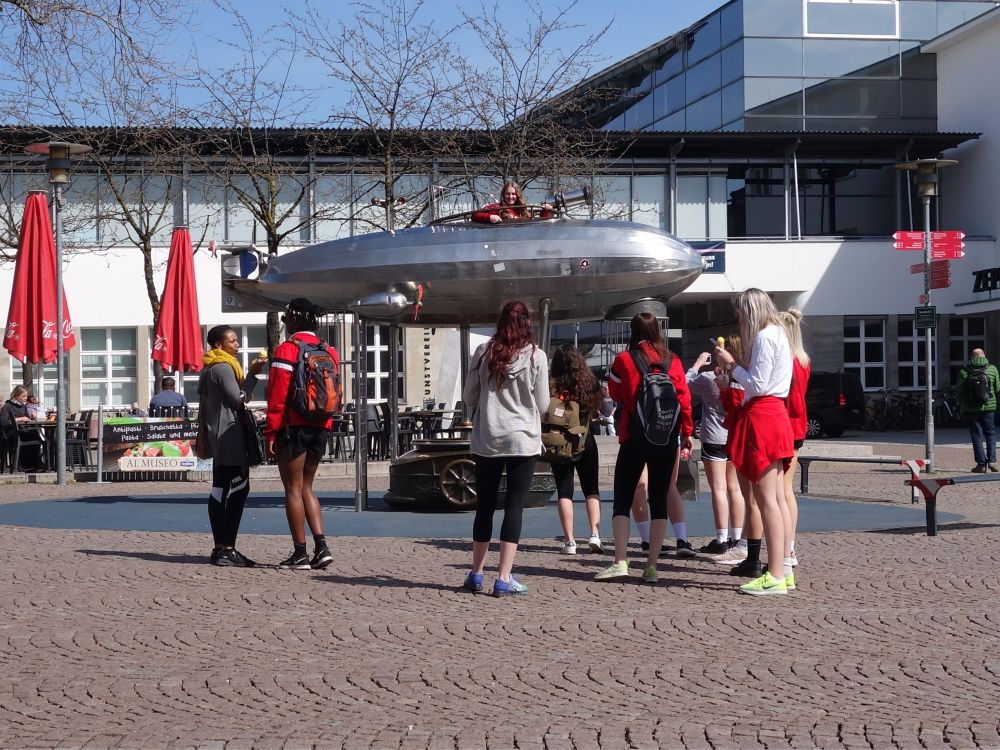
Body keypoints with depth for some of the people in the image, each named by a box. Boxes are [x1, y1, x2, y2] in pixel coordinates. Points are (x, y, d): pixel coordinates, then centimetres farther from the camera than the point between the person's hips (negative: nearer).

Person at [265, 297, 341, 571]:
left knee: (293, 489, 1)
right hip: (320, 428, 6)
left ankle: (300, 554, 2)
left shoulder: (287, 350, -9)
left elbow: (278, 394, -13)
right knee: (306, 487, 15)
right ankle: (321, 546, 3)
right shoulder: (328, 352, 12)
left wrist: (271, 432, -10)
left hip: (294, 428, -6)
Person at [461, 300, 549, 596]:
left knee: (484, 506, 13)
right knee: (514, 507, 0)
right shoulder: (535, 356, -6)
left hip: (486, 440, 3)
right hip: (523, 439, -3)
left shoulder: (483, 352, 1)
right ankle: (504, 578, -4)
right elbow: (543, 404, -2)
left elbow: (468, 397, 6)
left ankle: (476, 574, 19)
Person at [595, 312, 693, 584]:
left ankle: (620, 562, -9)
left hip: (633, 438, -2)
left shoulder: (623, 360, -6)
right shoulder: (673, 362, 0)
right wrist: (686, 433, 11)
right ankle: (651, 566, 4)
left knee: (622, 500, 3)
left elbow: (615, 394, 8)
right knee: (659, 501, 7)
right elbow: (684, 399, 1)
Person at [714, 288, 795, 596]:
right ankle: (783, 569, 13)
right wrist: (735, 367, 11)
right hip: (774, 413, 11)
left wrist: (732, 364, -7)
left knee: (766, 497, -10)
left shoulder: (765, 337, -12)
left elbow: (757, 385, -17)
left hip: (762, 417, -10)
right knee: (777, 497, 10)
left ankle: (775, 576, -10)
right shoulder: (778, 335, 19)